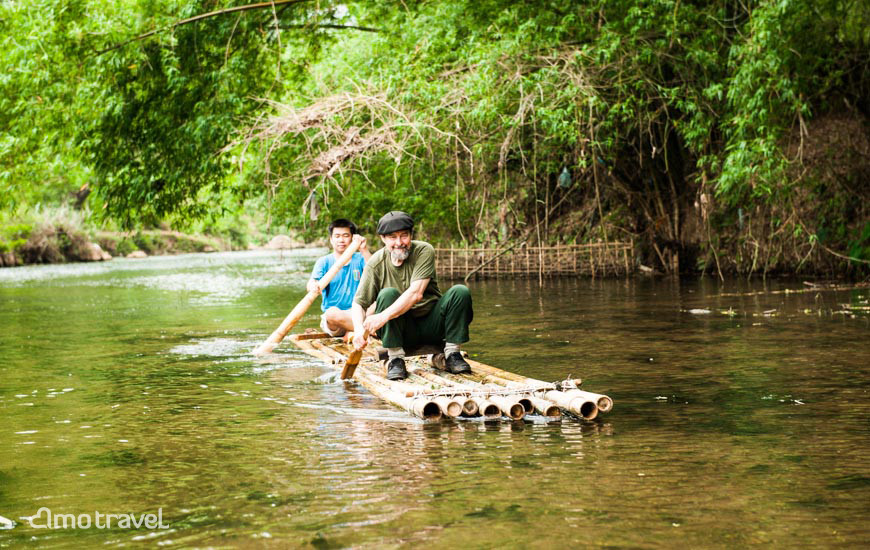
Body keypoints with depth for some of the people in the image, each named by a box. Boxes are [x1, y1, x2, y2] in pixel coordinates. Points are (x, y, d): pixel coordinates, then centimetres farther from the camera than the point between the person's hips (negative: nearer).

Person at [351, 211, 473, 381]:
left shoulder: (424, 251, -13)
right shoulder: (376, 263, -8)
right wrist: (359, 330, -31)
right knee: (388, 294, -27)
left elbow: (416, 293, -26)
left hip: (431, 325, 0)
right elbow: (359, 303, -9)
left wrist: (384, 316, -37)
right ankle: (395, 359, -22)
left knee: (460, 292, -22)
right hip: (401, 331, 0)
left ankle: (452, 353, -13)